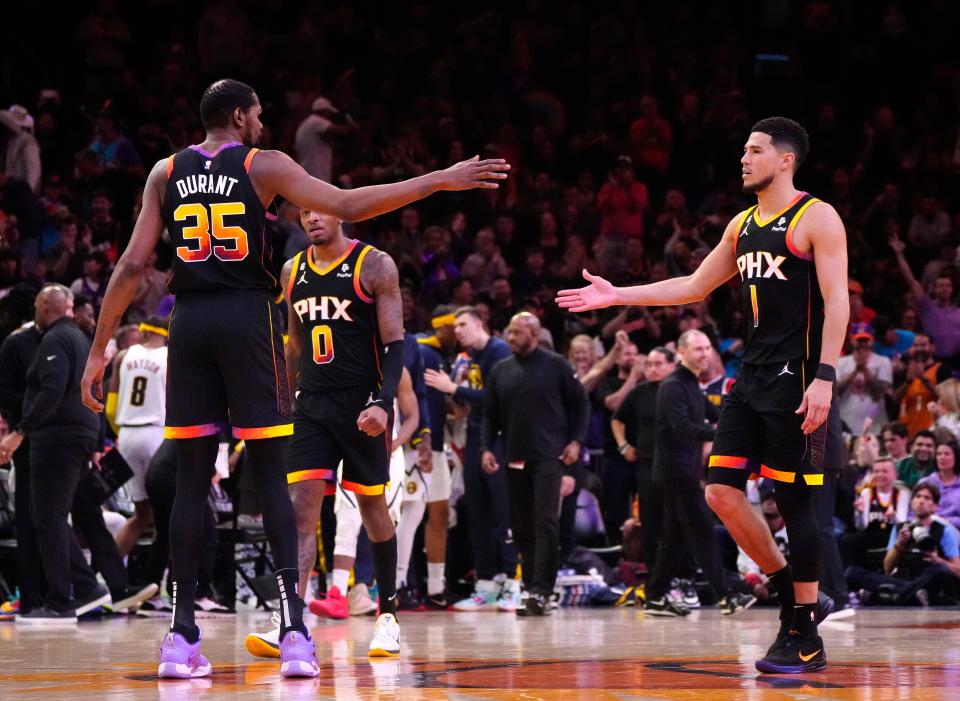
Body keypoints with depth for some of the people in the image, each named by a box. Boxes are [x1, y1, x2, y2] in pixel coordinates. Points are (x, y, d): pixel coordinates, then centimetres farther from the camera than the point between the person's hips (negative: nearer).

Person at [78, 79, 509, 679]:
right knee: (271, 475, 0)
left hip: (190, 324, 3)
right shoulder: (263, 166, 2)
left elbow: (133, 266, 4)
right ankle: (294, 629, -7)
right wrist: (441, 181, -4)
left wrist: (100, 349, 8)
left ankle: (182, 635, 2)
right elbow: (348, 207, -8)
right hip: (249, 318, -3)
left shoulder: (166, 174, 10)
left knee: (192, 477, 6)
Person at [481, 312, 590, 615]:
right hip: (515, 459, 5)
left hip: (549, 457, -5)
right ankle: (530, 587, 13)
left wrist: (576, 441, -5)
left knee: (546, 522, -13)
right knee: (522, 527, 6)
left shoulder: (556, 366, 0)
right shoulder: (501, 371, 11)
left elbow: (581, 403, 4)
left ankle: (541, 591, -17)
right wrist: (486, 447, 2)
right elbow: (490, 414, 15)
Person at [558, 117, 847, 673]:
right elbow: (695, 286, 22)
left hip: (797, 378, -8)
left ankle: (806, 639, 1)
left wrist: (825, 377, -23)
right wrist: (616, 296, 17)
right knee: (722, 492, 1)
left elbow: (837, 301, -14)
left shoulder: (817, 219, -8)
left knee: (794, 501, -5)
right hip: (753, 376, 8)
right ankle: (794, 597, 16)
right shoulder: (742, 225, 16)